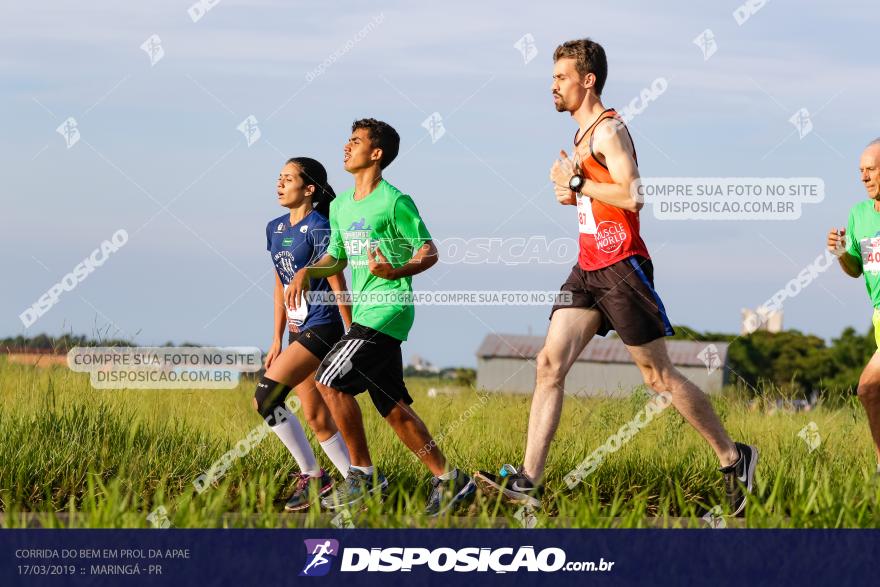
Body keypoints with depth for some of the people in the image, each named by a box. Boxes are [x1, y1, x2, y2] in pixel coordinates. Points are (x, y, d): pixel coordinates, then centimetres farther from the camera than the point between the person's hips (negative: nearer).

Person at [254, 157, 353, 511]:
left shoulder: (319, 228, -12)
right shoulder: (275, 229, 12)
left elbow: (338, 287, -12)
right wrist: (277, 340, 17)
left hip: (322, 329, -9)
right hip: (298, 332, 9)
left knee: (266, 397, -17)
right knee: (316, 419, 8)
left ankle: (311, 475, -6)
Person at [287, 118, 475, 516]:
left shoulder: (394, 202, -10)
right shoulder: (340, 205, 15)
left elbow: (429, 252, -9)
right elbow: (337, 258, 24)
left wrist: (397, 271, -26)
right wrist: (307, 271, 5)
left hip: (389, 308, -9)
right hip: (365, 313, 9)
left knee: (330, 380, -16)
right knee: (393, 408, 8)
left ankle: (363, 474, -6)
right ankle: (448, 480, 14)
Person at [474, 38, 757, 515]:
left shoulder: (608, 130, -12)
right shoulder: (584, 134, 17)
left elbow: (632, 194, -24)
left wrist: (577, 182, -15)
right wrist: (572, 194, 10)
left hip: (621, 268, -9)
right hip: (588, 269, 9)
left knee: (658, 376, -3)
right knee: (550, 363, -3)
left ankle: (734, 459, 10)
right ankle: (527, 481, -8)